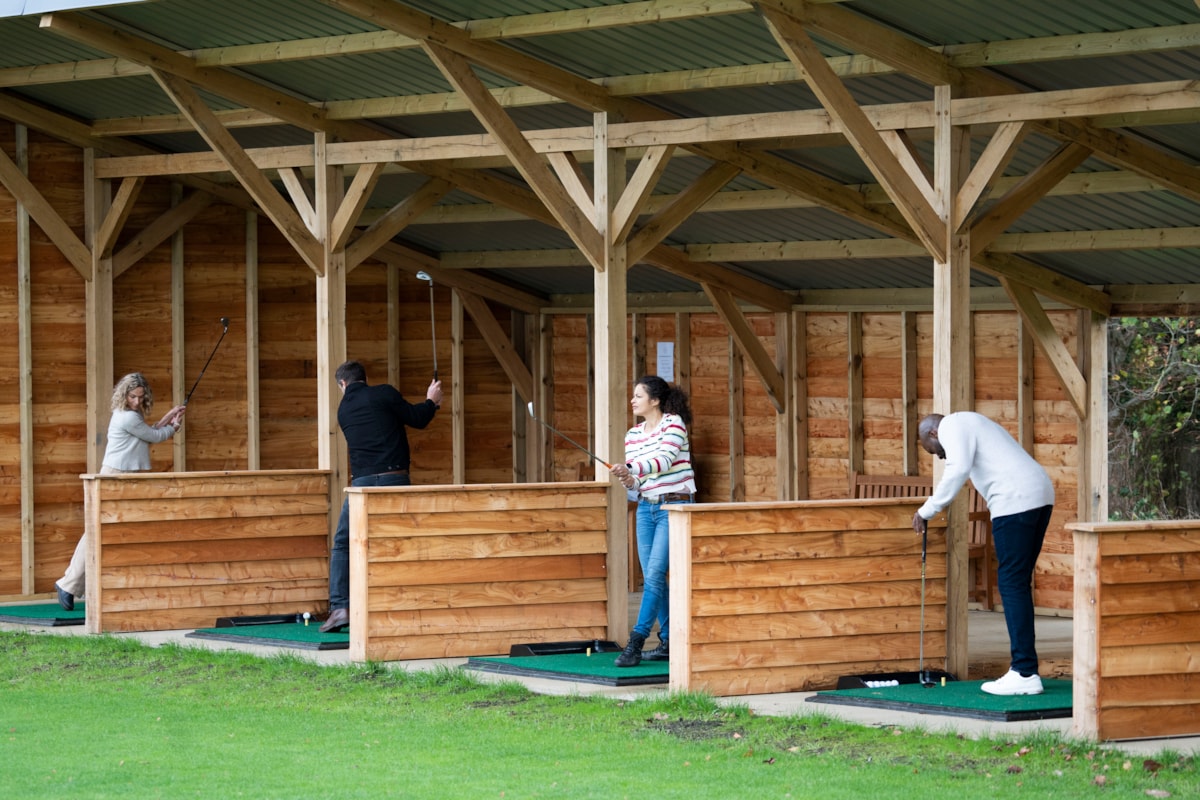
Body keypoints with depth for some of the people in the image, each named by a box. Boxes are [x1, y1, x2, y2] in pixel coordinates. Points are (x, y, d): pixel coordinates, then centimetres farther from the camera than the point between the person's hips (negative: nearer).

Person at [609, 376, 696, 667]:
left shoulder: (673, 424, -8)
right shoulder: (633, 435, 11)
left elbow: (665, 459, -23)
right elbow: (634, 472, 13)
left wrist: (632, 468, -35)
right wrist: (629, 481, -10)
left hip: (674, 505, -8)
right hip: (646, 507, 8)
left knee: (654, 574, -14)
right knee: (650, 577, 6)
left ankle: (635, 643, -17)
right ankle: (668, 642, 14)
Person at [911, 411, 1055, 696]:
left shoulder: (951, 425, 2)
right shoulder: (970, 426, 32)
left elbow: (958, 470, -14)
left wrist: (927, 510, -9)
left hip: (1016, 501, -10)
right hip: (1040, 494, 10)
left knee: (1012, 584, -8)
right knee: (1017, 584, 12)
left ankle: (1025, 673, -10)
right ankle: (1024, 668, 11)